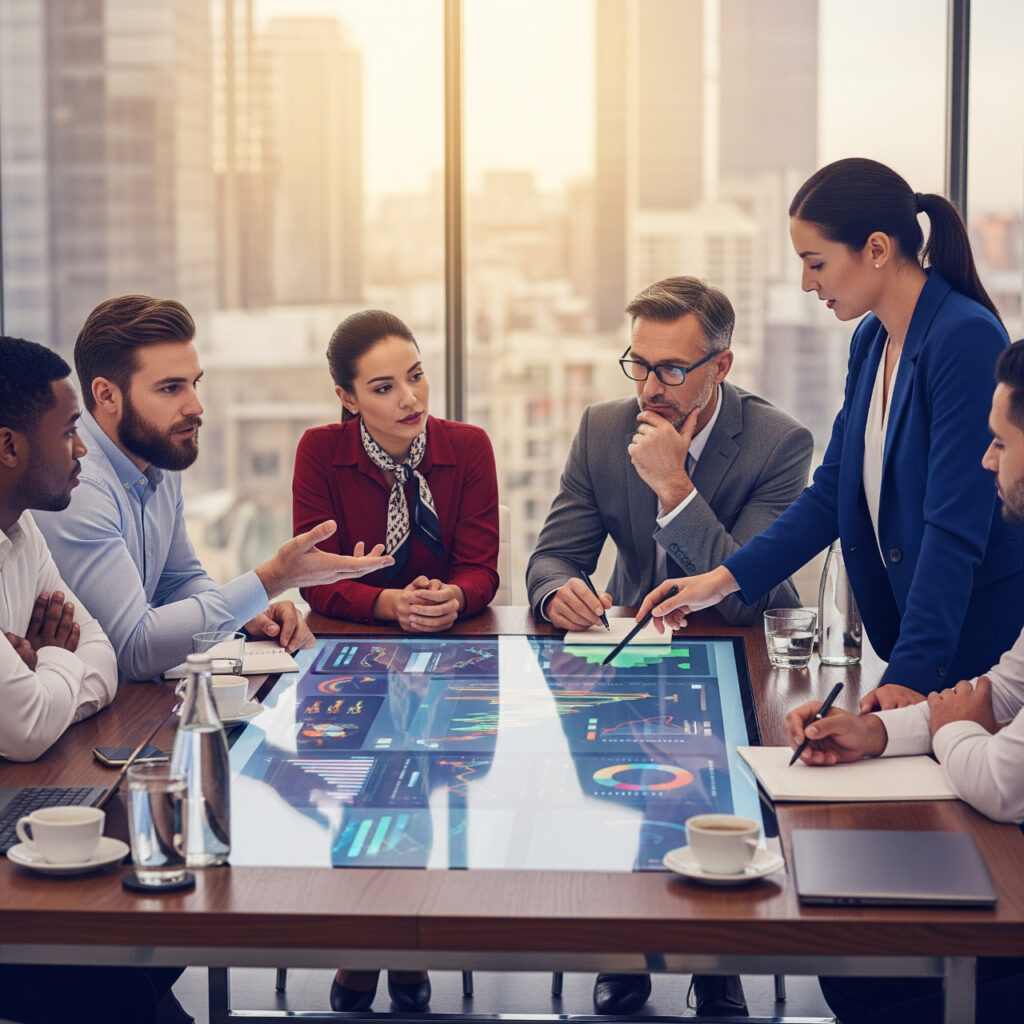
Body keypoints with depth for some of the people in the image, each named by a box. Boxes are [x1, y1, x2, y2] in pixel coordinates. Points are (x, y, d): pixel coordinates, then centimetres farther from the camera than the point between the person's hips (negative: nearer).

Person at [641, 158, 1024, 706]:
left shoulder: (967, 339, -19)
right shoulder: (871, 339, 8)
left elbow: (955, 527, -22)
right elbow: (832, 494, 12)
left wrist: (911, 672, -24)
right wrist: (723, 579, 4)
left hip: (978, 636, -8)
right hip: (901, 622, 8)